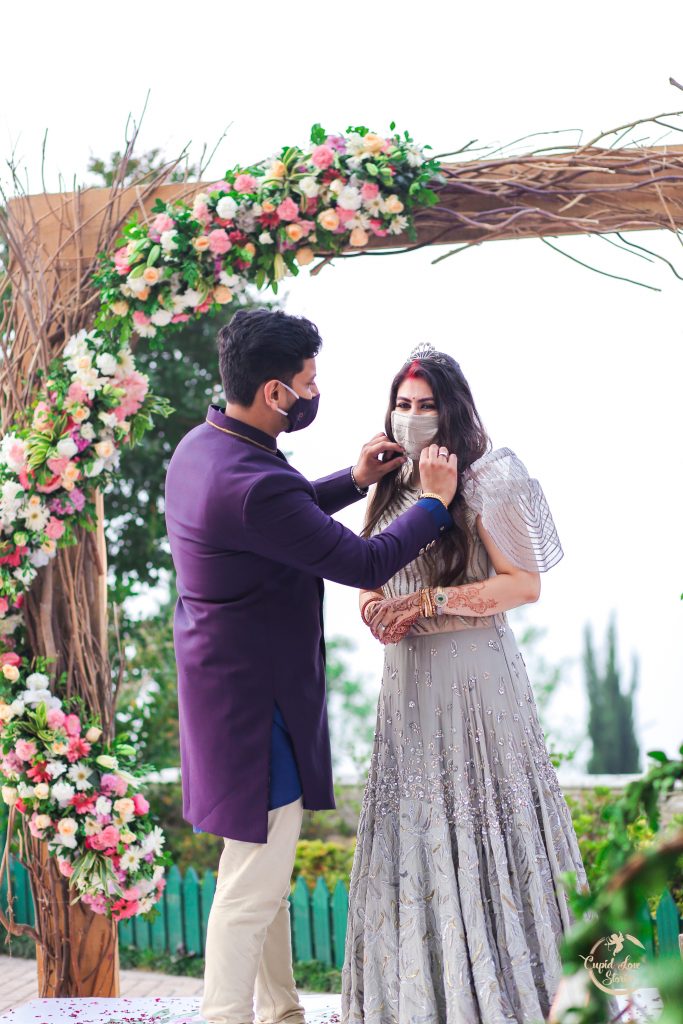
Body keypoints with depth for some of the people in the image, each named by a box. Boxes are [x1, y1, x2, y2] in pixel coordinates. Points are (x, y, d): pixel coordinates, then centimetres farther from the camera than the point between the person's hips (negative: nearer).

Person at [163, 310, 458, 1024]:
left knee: (267, 869, 21)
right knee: (254, 881, 0)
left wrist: (353, 480, 13)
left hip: (221, 682, 11)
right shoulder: (254, 485, -29)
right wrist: (434, 501, -8)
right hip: (256, 698, -11)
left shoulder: (200, 447, 3)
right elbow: (364, 564, -22)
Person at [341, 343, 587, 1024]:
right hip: (407, 681, 7)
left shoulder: (486, 480, -7)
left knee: (476, 823, -5)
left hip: (474, 678, -6)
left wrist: (427, 601, -17)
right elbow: (371, 581, 22)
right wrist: (378, 612, -1)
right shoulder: (390, 490, 14)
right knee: (413, 830, 7)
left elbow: (524, 584, -11)